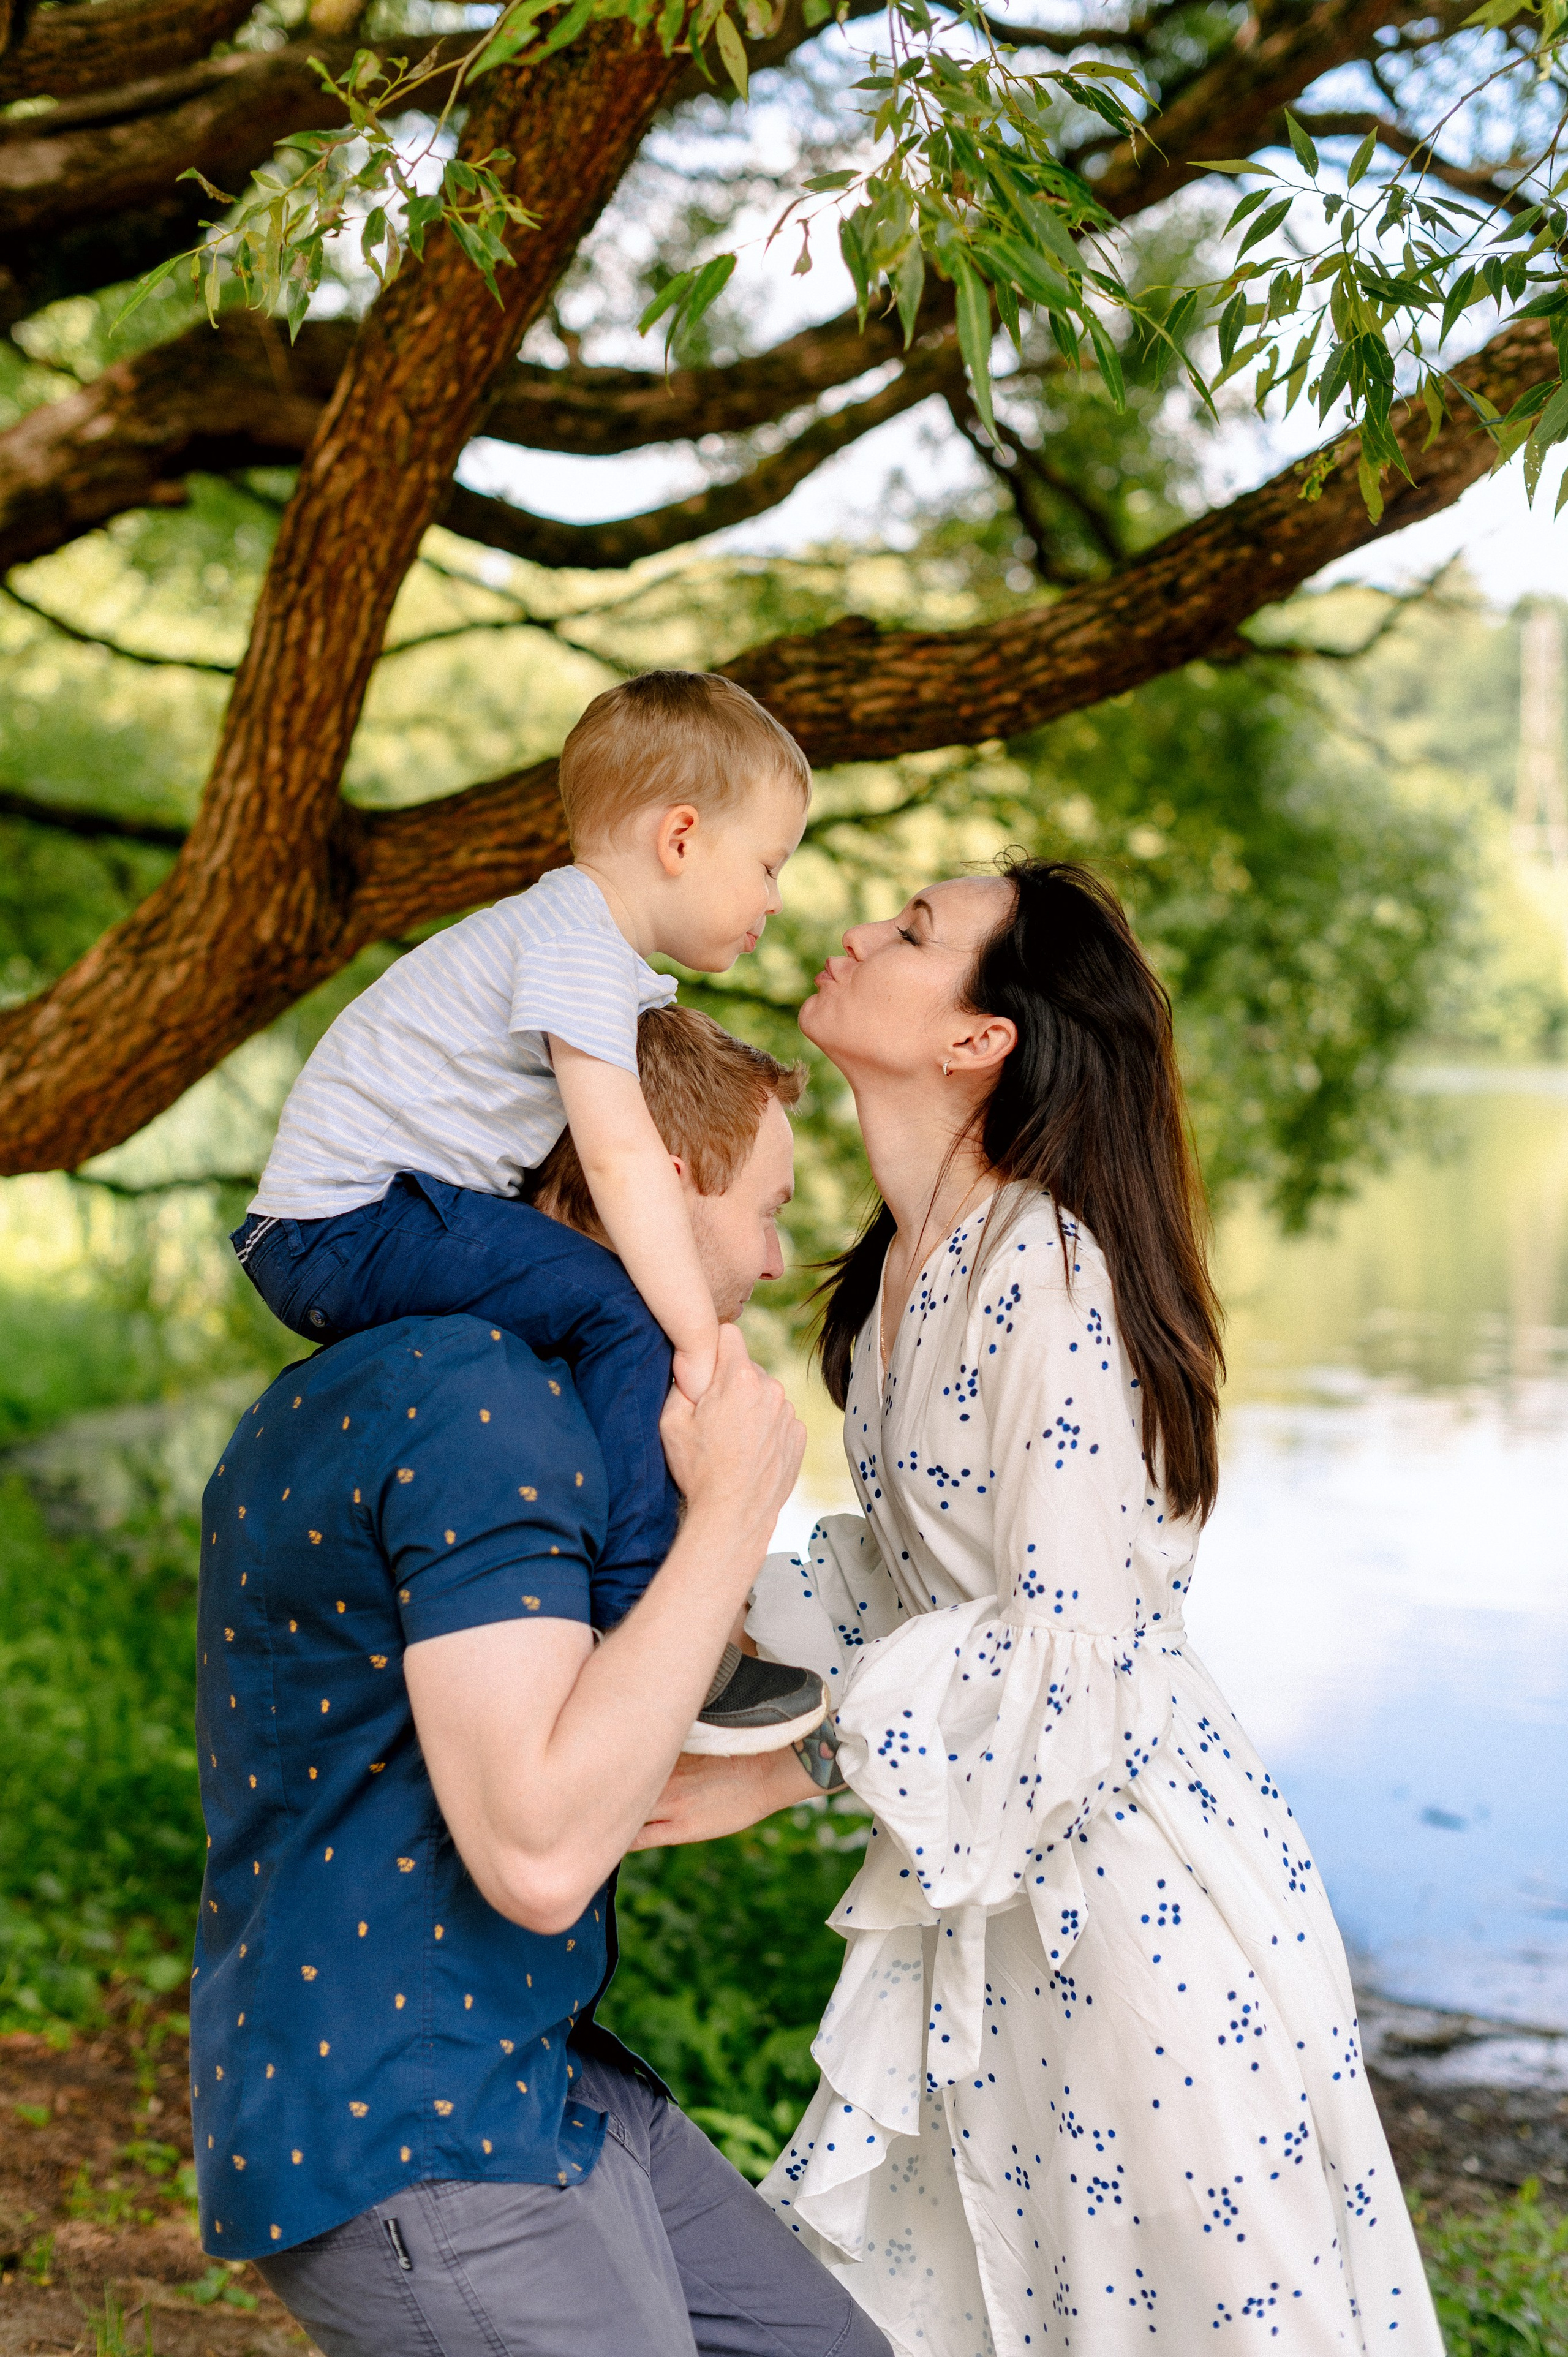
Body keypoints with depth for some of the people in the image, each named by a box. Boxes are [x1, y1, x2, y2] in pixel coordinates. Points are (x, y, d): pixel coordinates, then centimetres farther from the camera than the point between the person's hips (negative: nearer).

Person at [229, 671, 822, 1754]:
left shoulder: (617, 958, 18)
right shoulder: (576, 947, -15)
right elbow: (622, 1156, -25)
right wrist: (702, 1341, -27)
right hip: (350, 1224, -11)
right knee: (627, 1316, -24)